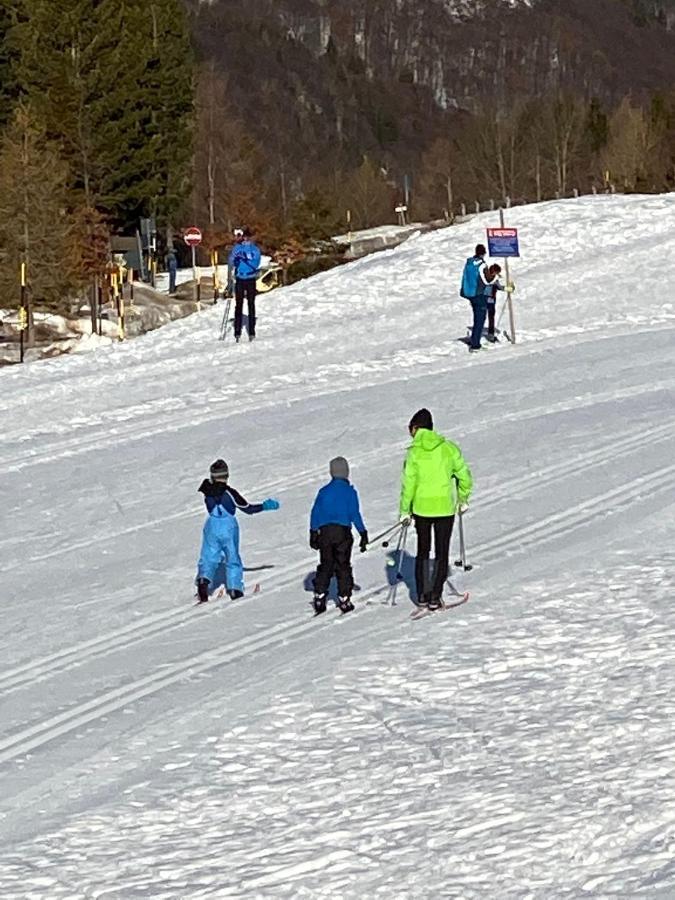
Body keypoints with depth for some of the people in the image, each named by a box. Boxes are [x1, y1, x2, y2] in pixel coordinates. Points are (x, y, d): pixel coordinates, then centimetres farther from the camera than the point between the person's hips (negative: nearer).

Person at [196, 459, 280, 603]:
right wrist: (265, 506, -2)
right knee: (232, 558, 13)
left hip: (212, 527, 2)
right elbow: (247, 508, -11)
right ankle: (235, 588, 11)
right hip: (229, 527, -2)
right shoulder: (229, 492, -18)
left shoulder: (207, 491, -10)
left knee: (209, 558, 8)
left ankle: (203, 578, -19)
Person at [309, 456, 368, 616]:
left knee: (325, 566, 11)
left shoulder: (324, 491, 5)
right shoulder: (350, 492, -4)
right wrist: (363, 534, 0)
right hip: (343, 532, -2)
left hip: (325, 532, 2)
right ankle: (344, 599, 5)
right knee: (343, 567, 6)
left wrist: (313, 534, 15)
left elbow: (315, 513, 7)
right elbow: (355, 514, -6)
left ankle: (319, 597, 4)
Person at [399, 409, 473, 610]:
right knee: (441, 553, 9)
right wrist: (463, 499, 15)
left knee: (422, 551, 16)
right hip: (445, 507, 0)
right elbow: (464, 476, 0)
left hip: (421, 508, 0)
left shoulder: (414, 452, -8)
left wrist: (405, 511, 2)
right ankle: (435, 597, 5)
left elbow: (408, 484, -8)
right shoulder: (449, 448, -4)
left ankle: (422, 595, 16)